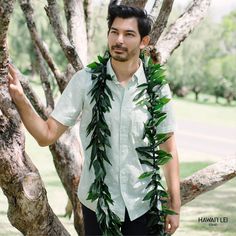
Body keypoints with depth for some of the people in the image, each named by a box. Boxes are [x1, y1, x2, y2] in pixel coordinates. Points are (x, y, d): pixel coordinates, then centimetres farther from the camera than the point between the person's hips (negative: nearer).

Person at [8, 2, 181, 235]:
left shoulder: (157, 88, -6)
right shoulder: (85, 81, -9)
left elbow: (168, 148, 1)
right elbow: (47, 135, -10)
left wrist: (174, 205, 1)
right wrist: (19, 98, -25)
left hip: (143, 205, 1)